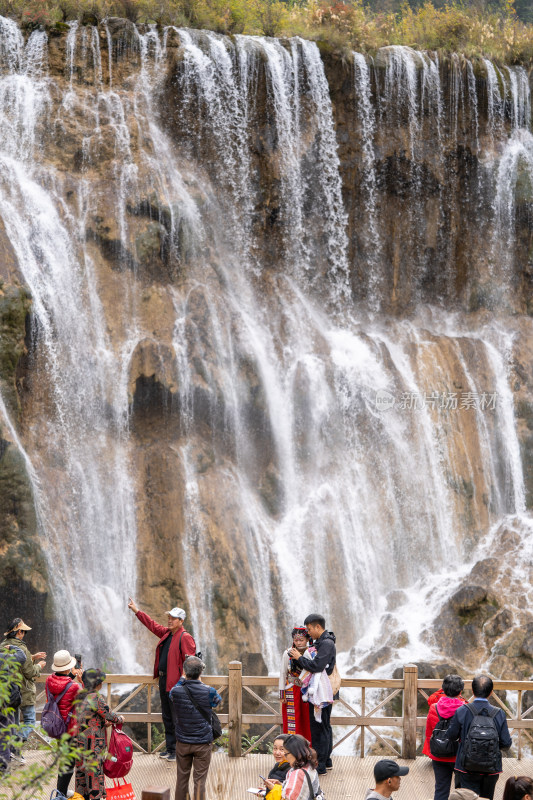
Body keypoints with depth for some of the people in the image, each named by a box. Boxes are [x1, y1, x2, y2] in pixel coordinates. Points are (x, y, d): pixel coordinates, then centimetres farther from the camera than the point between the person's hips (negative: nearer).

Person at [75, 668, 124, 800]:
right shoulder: (96, 699, -17)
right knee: (94, 768, 0)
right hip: (93, 741, -8)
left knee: (81, 767, 14)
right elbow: (109, 715, -10)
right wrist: (120, 719, 9)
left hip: (80, 739, 8)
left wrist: (104, 723, 15)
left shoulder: (80, 697, 8)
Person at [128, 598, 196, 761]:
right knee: (167, 717, 14)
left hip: (175, 682, -9)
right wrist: (136, 611, 29)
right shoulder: (166, 633, 13)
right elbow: (152, 625, 28)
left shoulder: (185, 637, -13)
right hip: (163, 680, 9)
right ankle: (170, 749, 22)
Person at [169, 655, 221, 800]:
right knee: (200, 780, 4)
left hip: (182, 743, 2)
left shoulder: (176, 691, -13)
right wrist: (201, 683, 16)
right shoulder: (208, 692, -15)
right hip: (203, 743, -2)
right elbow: (218, 700, 9)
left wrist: (183, 678, 21)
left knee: (182, 777, 14)